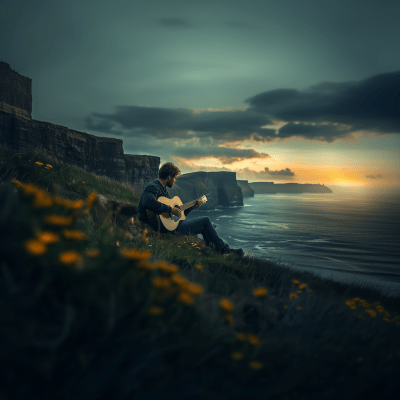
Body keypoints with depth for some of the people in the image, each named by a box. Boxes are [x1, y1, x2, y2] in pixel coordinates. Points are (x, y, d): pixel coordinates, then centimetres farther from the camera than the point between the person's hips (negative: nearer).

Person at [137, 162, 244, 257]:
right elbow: (148, 203, -38)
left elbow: (180, 213, 23)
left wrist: (193, 207, 16)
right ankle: (223, 248, 15)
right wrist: (170, 209, -30)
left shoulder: (163, 189, 19)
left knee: (203, 228, 21)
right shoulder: (153, 187, -13)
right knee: (206, 220, 0)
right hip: (166, 228, -11)